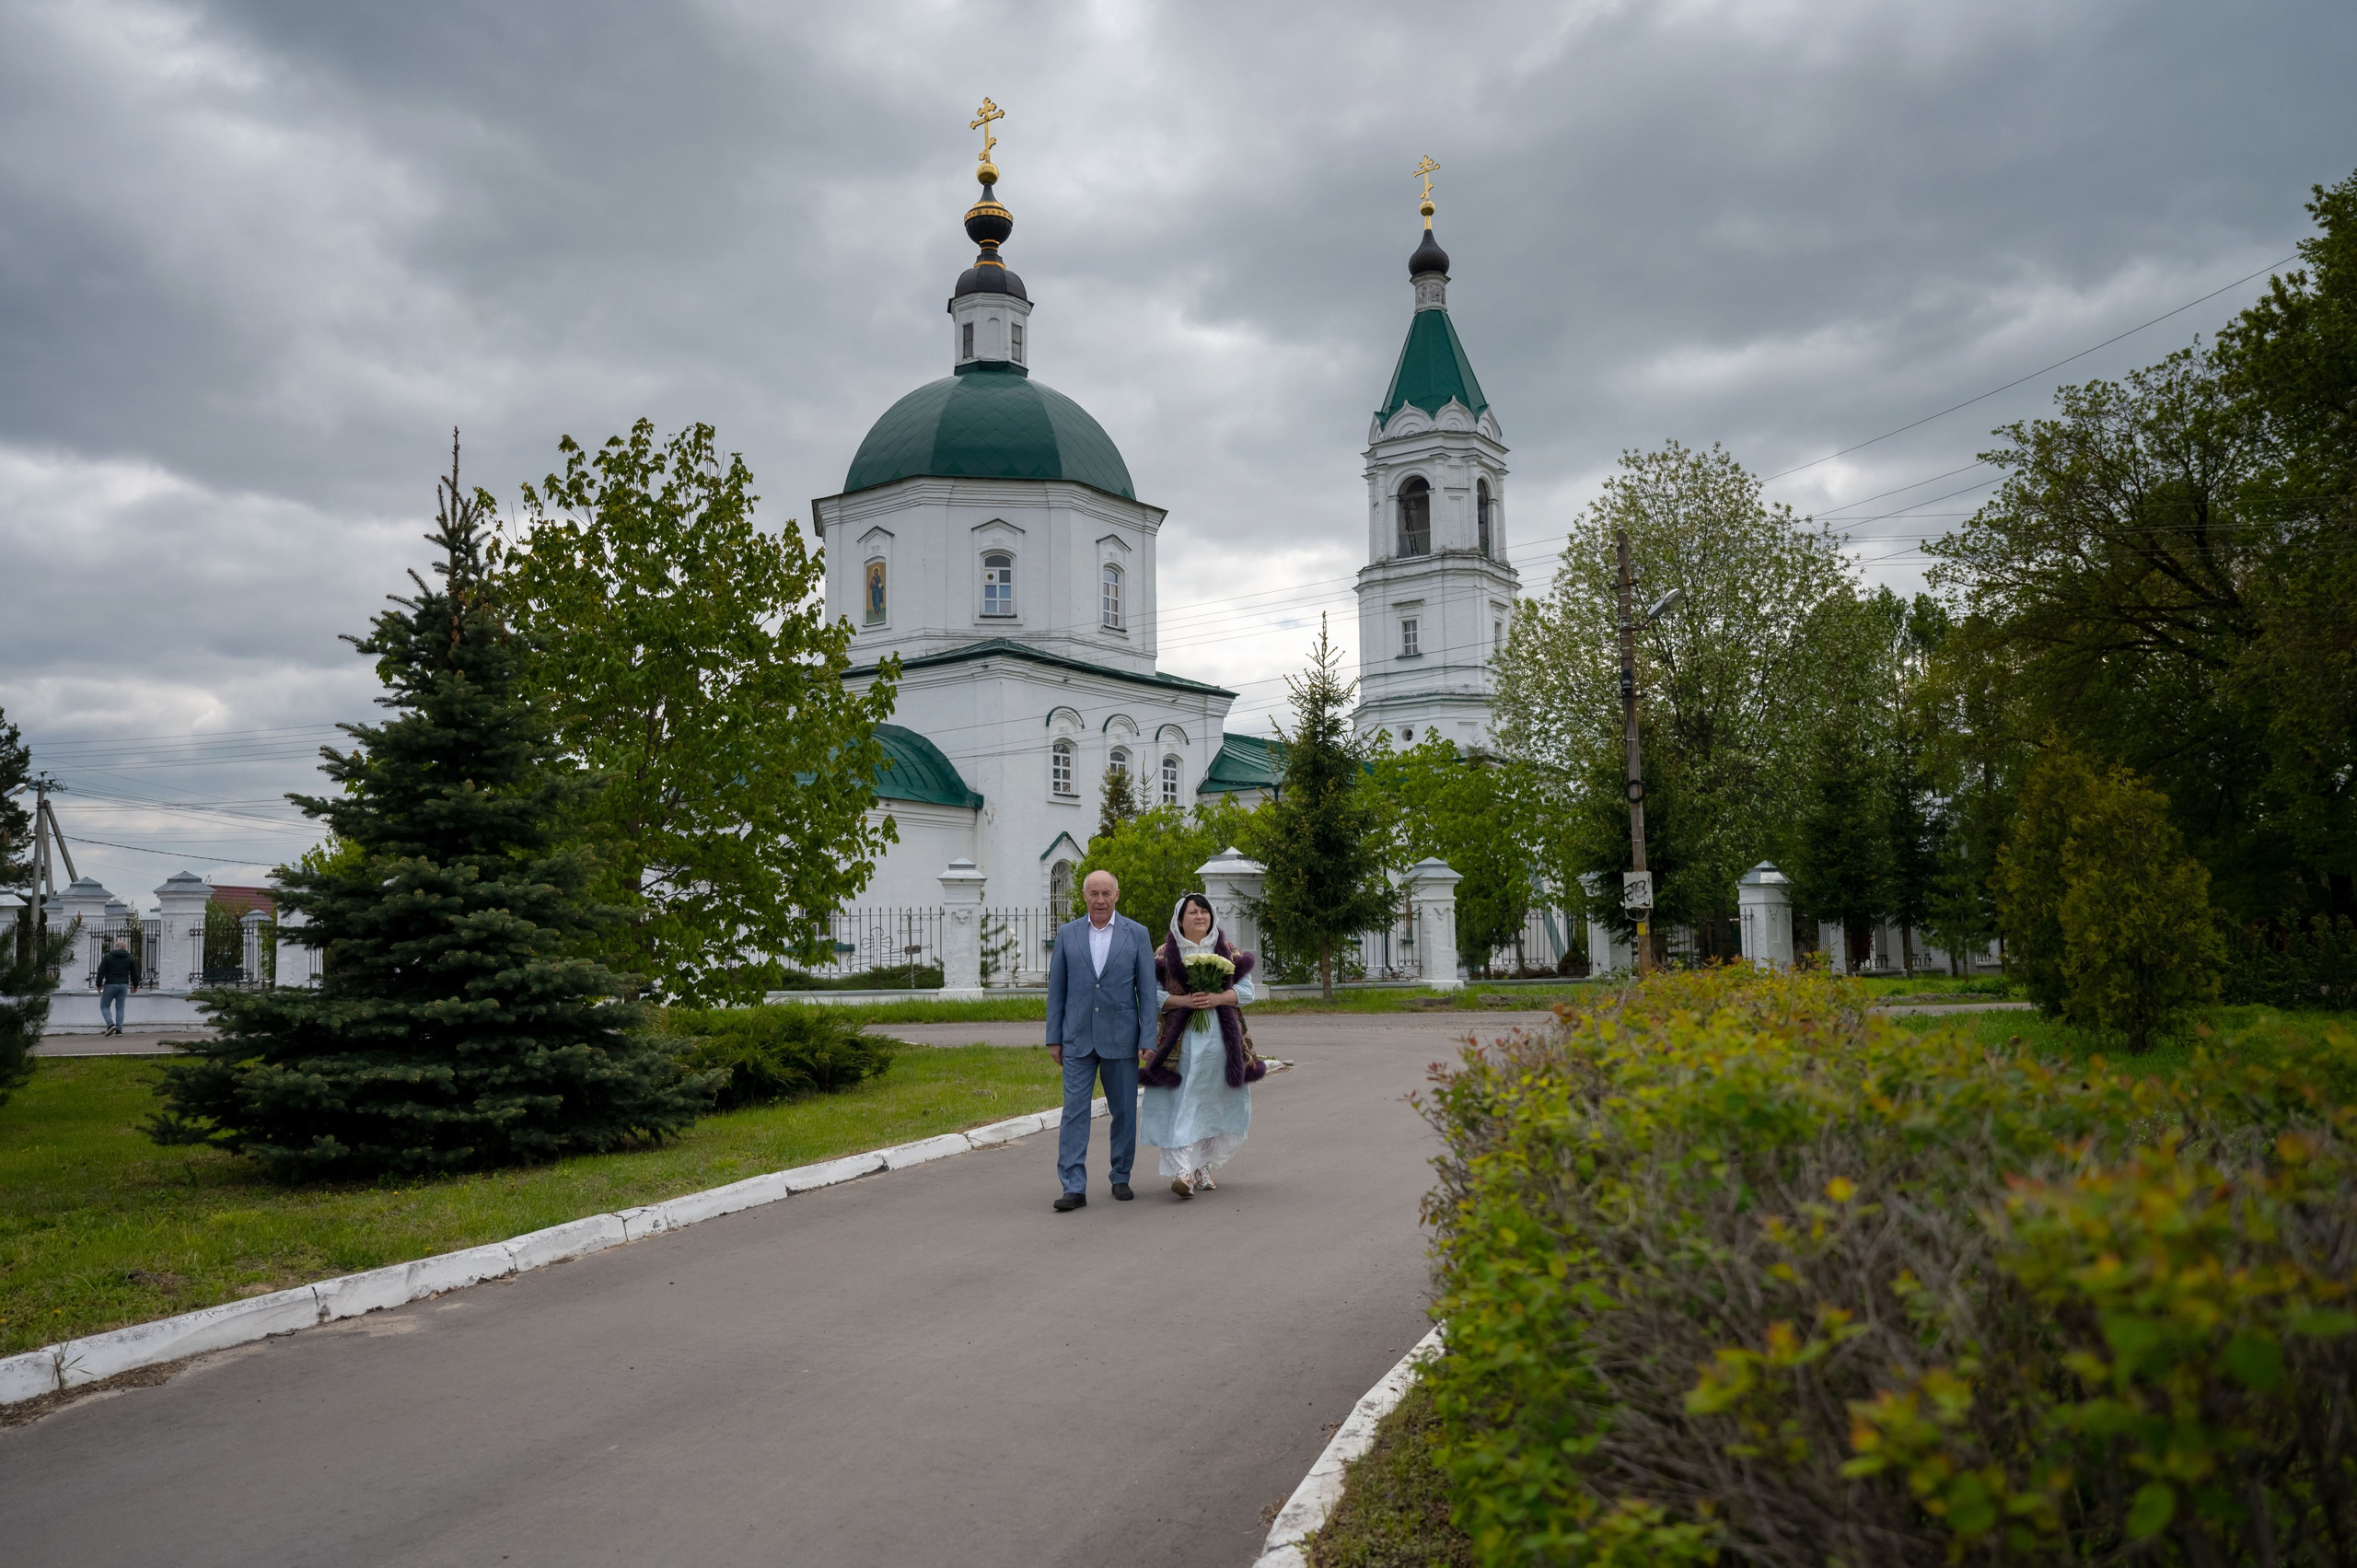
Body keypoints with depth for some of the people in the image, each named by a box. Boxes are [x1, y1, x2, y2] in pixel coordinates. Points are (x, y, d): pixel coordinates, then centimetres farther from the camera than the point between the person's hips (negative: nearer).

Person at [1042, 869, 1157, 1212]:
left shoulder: (1137, 934, 0)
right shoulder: (1067, 933, 4)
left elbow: (1147, 990, -1)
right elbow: (1056, 988, 6)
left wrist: (1147, 1039, -7)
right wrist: (1054, 1038, 3)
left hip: (1121, 1038, 0)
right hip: (1078, 1039, 1)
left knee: (1124, 1111, 8)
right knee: (1075, 1111, -5)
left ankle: (1121, 1177, 24)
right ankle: (1074, 1188, -5)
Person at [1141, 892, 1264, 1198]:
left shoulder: (1227, 951, 11)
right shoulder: (1166, 953, 6)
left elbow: (1246, 989, 5)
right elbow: (1152, 993, 0)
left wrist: (1217, 998, -13)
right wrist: (1183, 1000, -15)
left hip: (1220, 1038, 2)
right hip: (1181, 1040, -2)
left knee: (1213, 1105, 6)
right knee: (1180, 1104, -11)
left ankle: (1203, 1169, 17)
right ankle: (1181, 1171, -16)